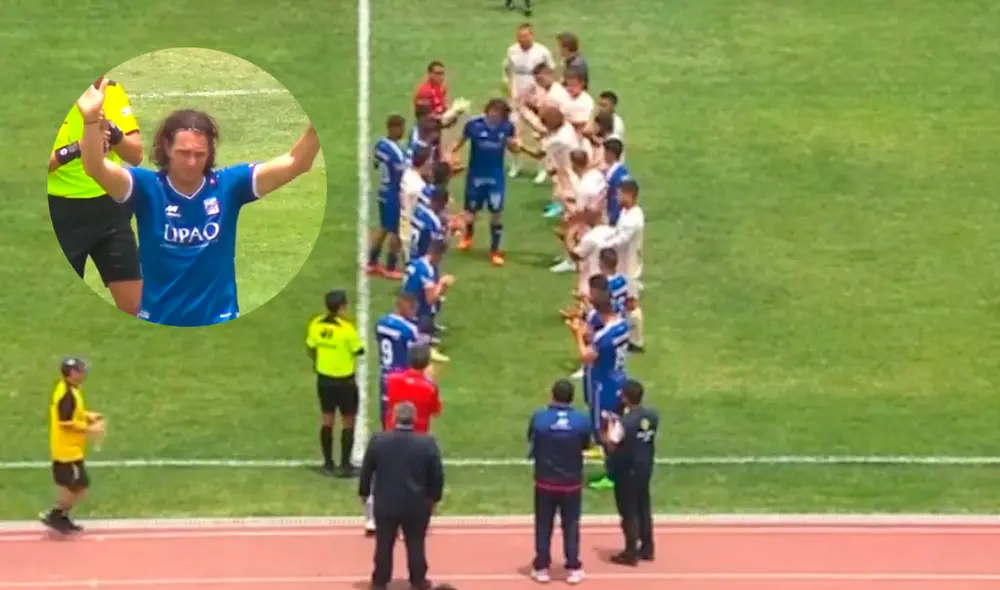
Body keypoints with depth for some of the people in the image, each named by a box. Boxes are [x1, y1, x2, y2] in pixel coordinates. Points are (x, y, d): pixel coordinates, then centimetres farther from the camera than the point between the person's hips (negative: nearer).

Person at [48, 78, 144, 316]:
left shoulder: (112, 92, 1)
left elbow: (136, 156, -3)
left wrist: (110, 130, -22)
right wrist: (76, 149, -31)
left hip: (109, 206, 3)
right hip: (62, 212, -3)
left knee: (135, 306, 0)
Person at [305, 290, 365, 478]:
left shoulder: (316, 325, -6)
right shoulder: (346, 329, -23)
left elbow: (310, 348, 6)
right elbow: (359, 351, -14)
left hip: (324, 379, 5)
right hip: (345, 381, -5)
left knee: (327, 420, 16)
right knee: (348, 422, 8)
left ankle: (328, 463, 22)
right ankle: (345, 465, 10)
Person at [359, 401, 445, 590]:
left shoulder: (378, 441, -8)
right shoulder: (428, 443, -12)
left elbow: (366, 471, 1)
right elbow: (437, 475, -5)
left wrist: (364, 493, 16)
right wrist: (434, 497, 9)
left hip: (385, 504, 1)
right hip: (417, 505, -1)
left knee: (384, 544, 12)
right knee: (416, 544, 12)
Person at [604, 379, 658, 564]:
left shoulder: (624, 422, -24)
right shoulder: (652, 417, -2)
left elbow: (611, 445, -24)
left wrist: (610, 426, -5)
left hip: (626, 471, -7)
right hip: (645, 468, 7)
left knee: (628, 512, 4)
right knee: (644, 508, 18)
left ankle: (631, 553, 10)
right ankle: (647, 548, 27)